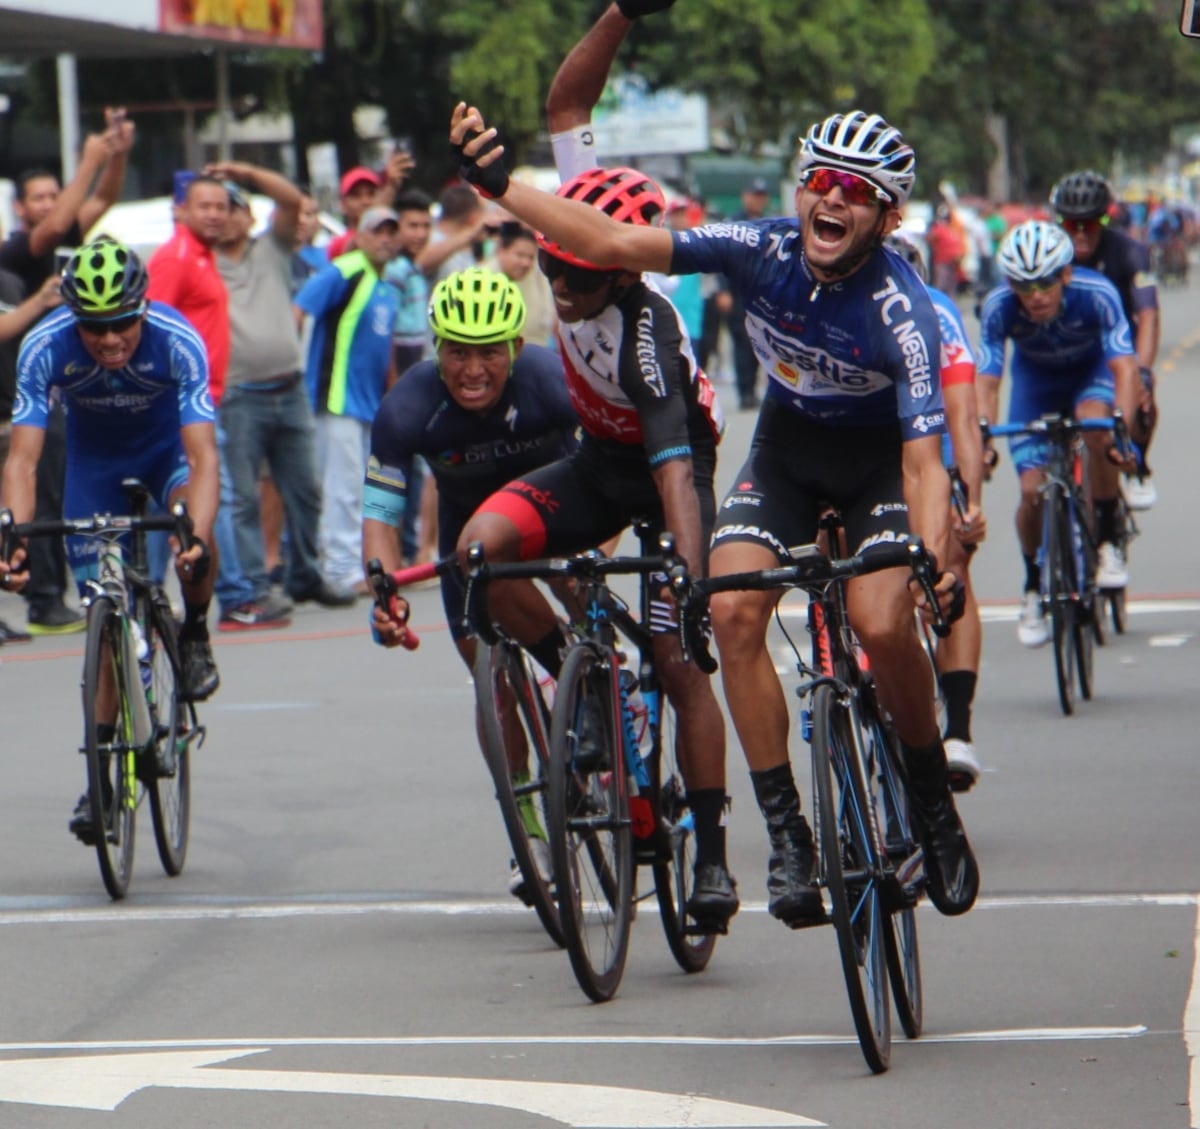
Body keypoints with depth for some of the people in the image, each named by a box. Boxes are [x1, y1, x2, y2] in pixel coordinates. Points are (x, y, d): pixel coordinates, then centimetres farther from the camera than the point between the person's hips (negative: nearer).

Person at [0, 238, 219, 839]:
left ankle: (194, 636, -4)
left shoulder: (176, 340, -35)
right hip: (94, 456, 1)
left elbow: (202, 453, -40)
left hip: (166, 445, -1)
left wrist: (199, 537, -56)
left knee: (191, 531, -34)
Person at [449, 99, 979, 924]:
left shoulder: (902, 311, -31)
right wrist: (497, 184, -35)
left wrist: (936, 562, -52)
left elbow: (924, 458, -36)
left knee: (883, 626, -25)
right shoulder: (763, 251, -23)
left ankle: (935, 806, 1)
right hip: (788, 444, 3)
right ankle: (787, 834, -12)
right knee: (734, 609, -19)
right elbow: (613, 244, -26)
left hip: (880, 458, -3)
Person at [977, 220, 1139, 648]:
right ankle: (1033, 589, 15)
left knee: (1094, 422, -35)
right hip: (1036, 378, 2)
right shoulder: (999, 307, -32)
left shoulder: (1096, 293, -36)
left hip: (1091, 370, -2)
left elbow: (1124, 365, -40)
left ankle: (1108, 542, -17)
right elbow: (986, 383, -30)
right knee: (1032, 491, -10)